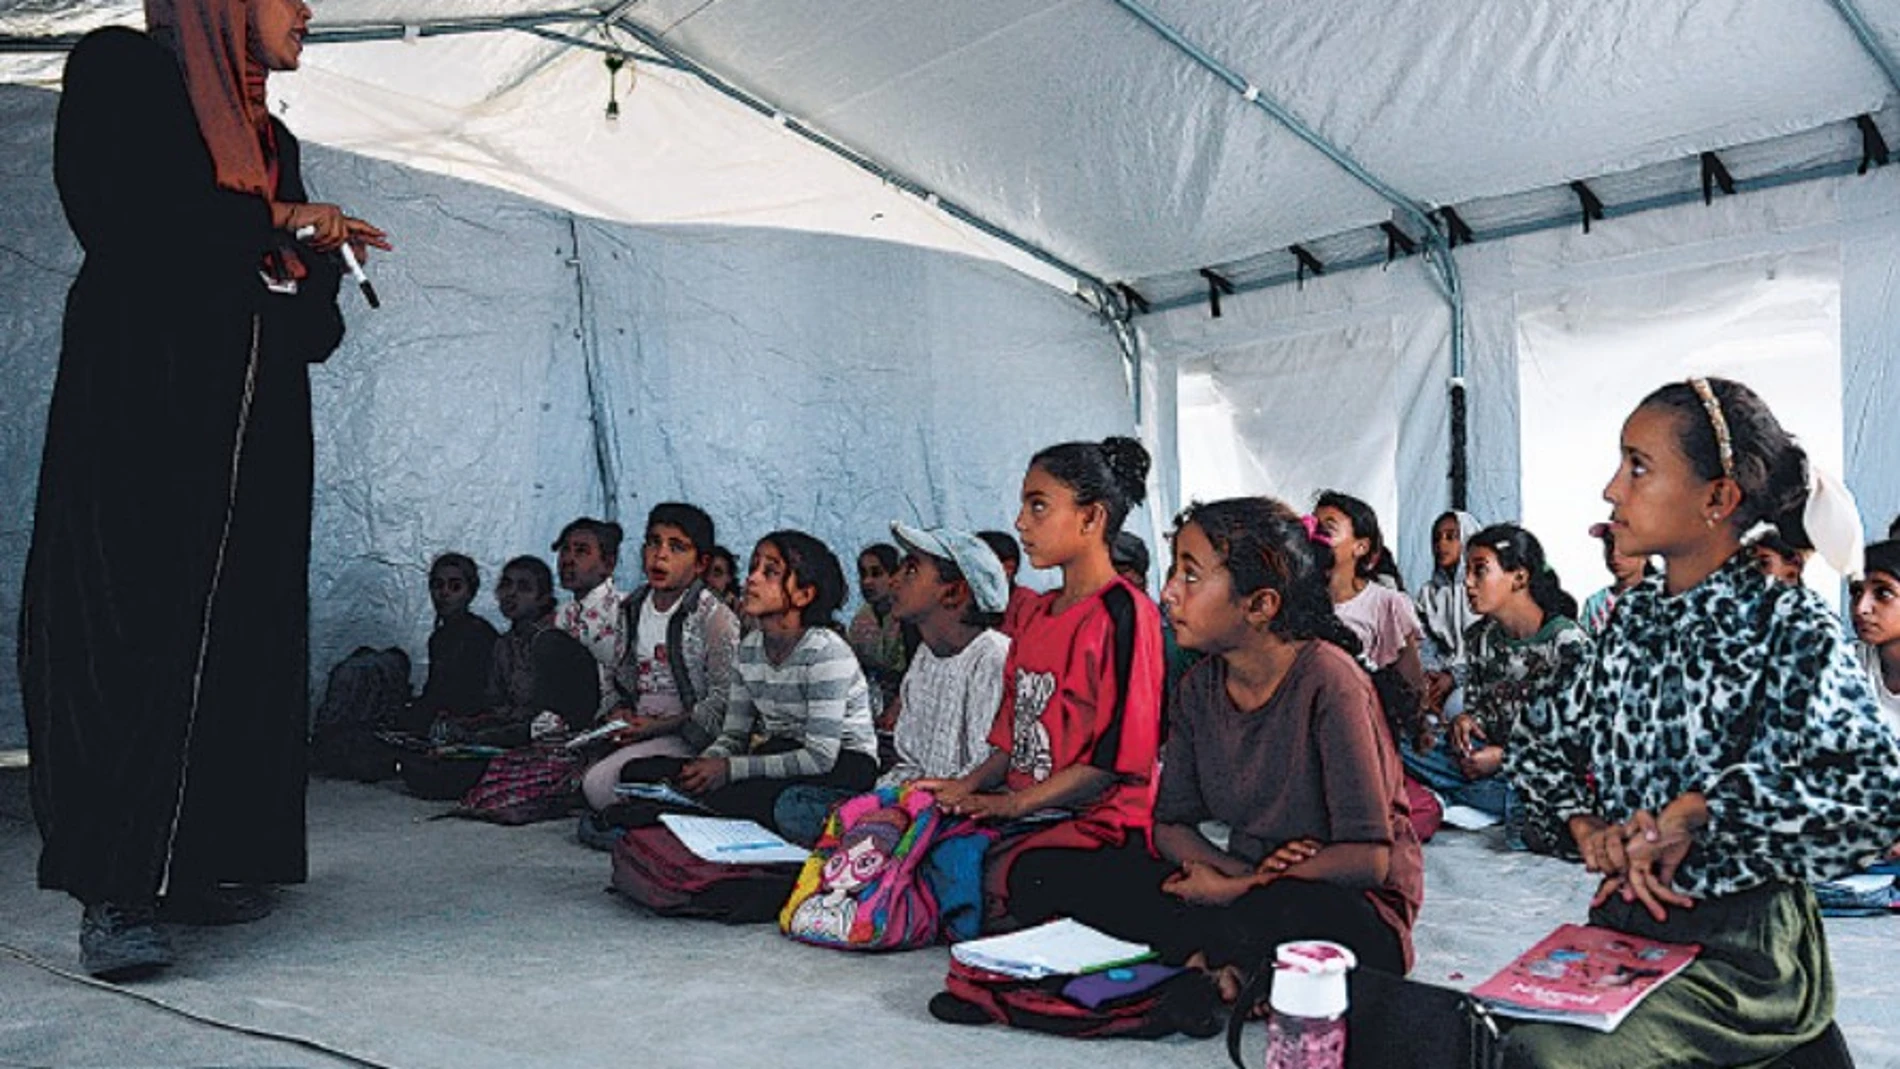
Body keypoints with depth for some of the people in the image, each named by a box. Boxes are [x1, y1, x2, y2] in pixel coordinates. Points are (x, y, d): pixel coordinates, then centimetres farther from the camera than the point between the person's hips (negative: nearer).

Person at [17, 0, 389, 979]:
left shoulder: (273, 140, 23)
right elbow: (117, 216, -12)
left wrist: (319, 247, 1)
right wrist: (272, 219, -4)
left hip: (257, 422, 7)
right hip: (144, 403, -7)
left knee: (242, 633, 1)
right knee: (135, 631, -11)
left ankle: (203, 863, 6)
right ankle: (114, 893, -9)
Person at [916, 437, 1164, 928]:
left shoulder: (1123, 614, -9)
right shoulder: (1039, 613, 19)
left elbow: (1116, 758, -15)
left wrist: (1011, 803, -15)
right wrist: (969, 785, 3)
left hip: (1097, 822, -8)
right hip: (1026, 812, 8)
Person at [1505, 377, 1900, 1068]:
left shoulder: (1792, 630, -13)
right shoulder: (1635, 617, 6)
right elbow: (1539, 742, 13)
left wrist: (1695, 813, -22)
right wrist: (1587, 828, -5)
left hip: (1739, 953, -5)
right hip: (1621, 923, 6)